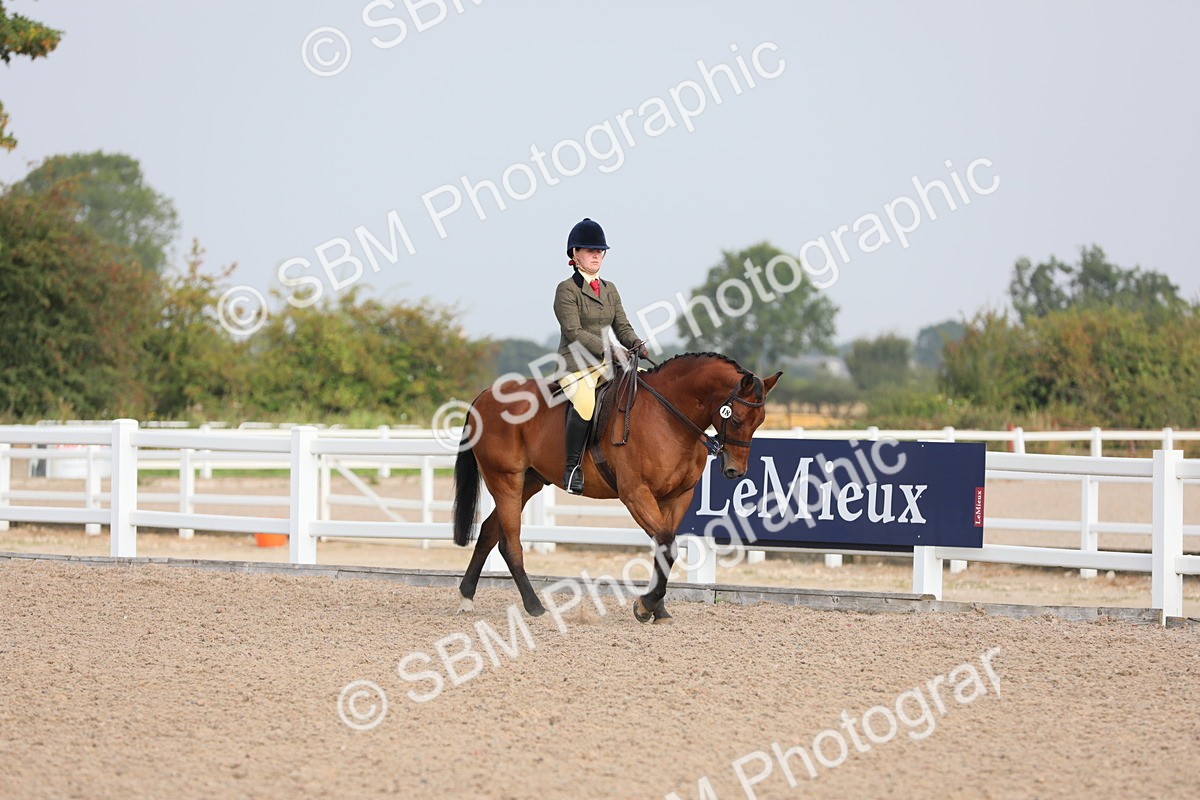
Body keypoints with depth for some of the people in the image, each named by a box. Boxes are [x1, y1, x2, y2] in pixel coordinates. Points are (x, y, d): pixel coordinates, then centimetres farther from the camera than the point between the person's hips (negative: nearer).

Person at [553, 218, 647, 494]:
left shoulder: (610, 289, 19)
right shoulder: (567, 290, -4)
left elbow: (622, 326, 15)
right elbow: (574, 333, -13)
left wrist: (636, 344, -7)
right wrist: (609, 351, -20)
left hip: (605, 365, 7)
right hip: (575, 363, -7)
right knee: (584, 403, -35)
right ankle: (572, 468, -26)